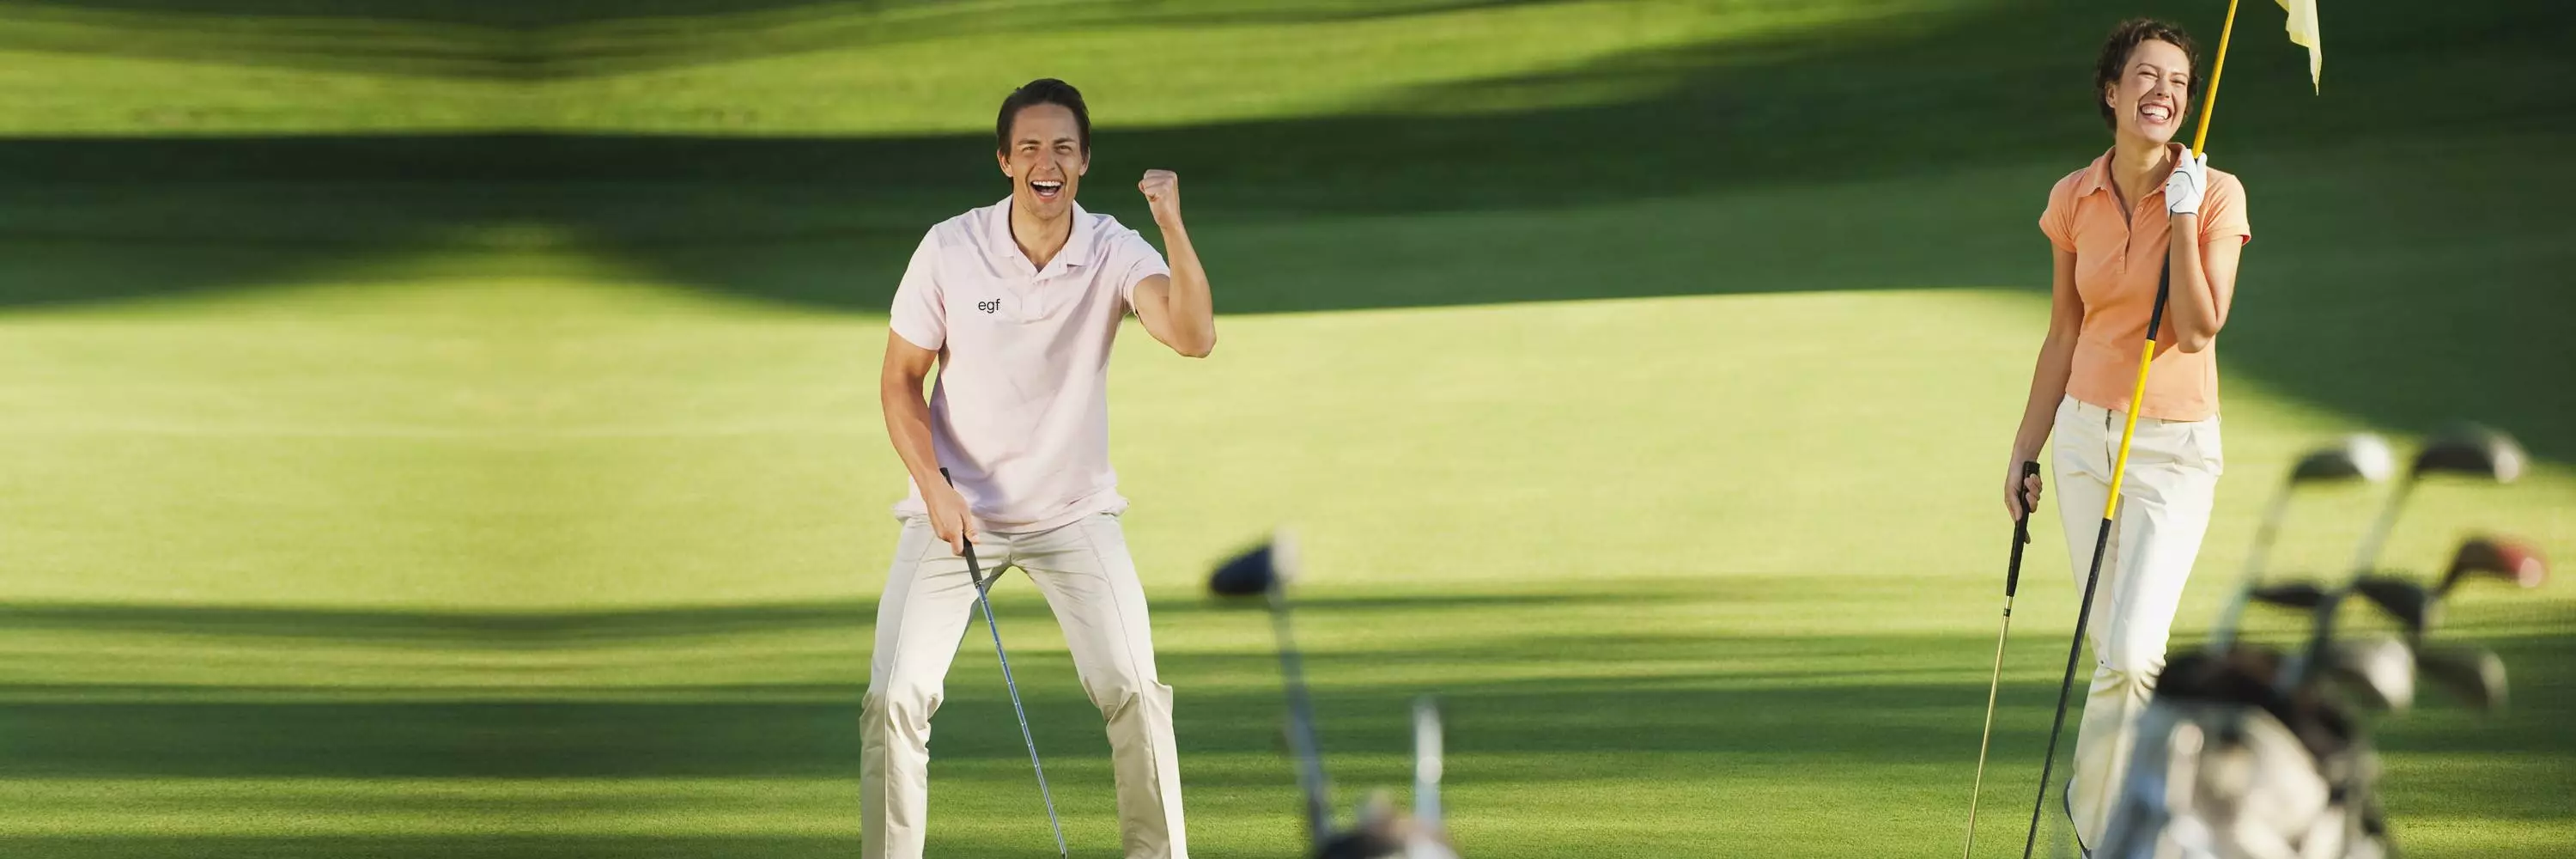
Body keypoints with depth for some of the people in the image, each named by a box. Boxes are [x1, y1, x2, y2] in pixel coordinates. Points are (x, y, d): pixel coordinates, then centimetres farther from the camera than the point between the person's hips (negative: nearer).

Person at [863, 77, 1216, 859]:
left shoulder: (1114, 253, -13)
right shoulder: (949, 250, -12)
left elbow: (1194, 337, -31)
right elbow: (900, 380, -3)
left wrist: (1173, 226, -42)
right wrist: (935, 488, -15)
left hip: (1074, 515, 0)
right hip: (955, 509, 0)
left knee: (1134, 693, -11)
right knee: (895, 699, -9)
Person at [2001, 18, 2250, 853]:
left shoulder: (2214, 195, -8)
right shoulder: (2074, 199, 3)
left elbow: (2199, 329, -17)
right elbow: (2064, 336, 12)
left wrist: (2183, 215, -20)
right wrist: (2024, 450, 13)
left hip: (2176, 447, -4)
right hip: (2086, 436, 4)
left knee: (2129, 656, -16)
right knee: (2116, 656, 9)